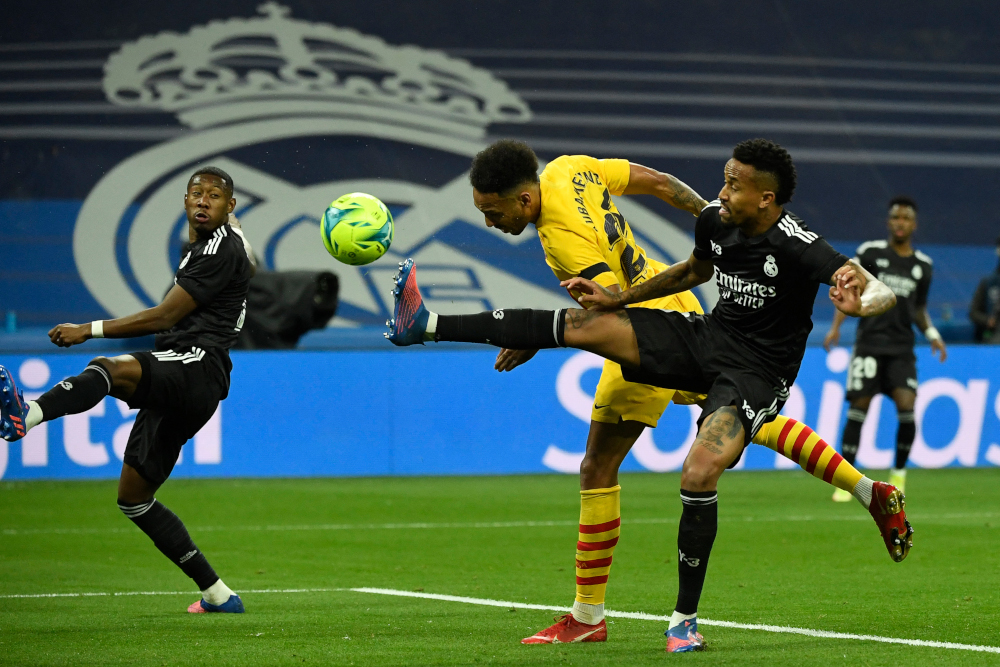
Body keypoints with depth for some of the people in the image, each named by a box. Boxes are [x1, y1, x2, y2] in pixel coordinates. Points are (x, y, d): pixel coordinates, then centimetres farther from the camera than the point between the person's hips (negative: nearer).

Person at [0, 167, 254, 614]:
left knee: (108, 370, -38)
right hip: (177, 391, 11)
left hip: (198, 365, -11)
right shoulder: (198, 249, 27)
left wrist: (90, 330, -11)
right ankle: (217, 595, 13)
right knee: (133, 496, 11)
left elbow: (166, 316, -11)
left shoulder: (223, 249, -6)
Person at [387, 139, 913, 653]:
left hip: (757, 370, -6)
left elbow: (880, 293, -30)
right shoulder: (714, 221, -4)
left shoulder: (796, 246, -25)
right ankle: (427, 325, 0)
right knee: (580, 325, -5)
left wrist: (860, 302, -54)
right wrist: (618, 299, 16)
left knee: (699, 474, -27)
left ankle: (685, 619, -8)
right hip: (707, 337, 7)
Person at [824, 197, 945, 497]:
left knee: (906, 406, -14)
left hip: (902, 348, 2)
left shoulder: (923, 266, 11)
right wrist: (836, 327, -7)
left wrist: (932, 334, 4)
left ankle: (899, 473, 5)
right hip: (869, 343, -2)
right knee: (858, 407, -8)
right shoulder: (870, 253, 2)